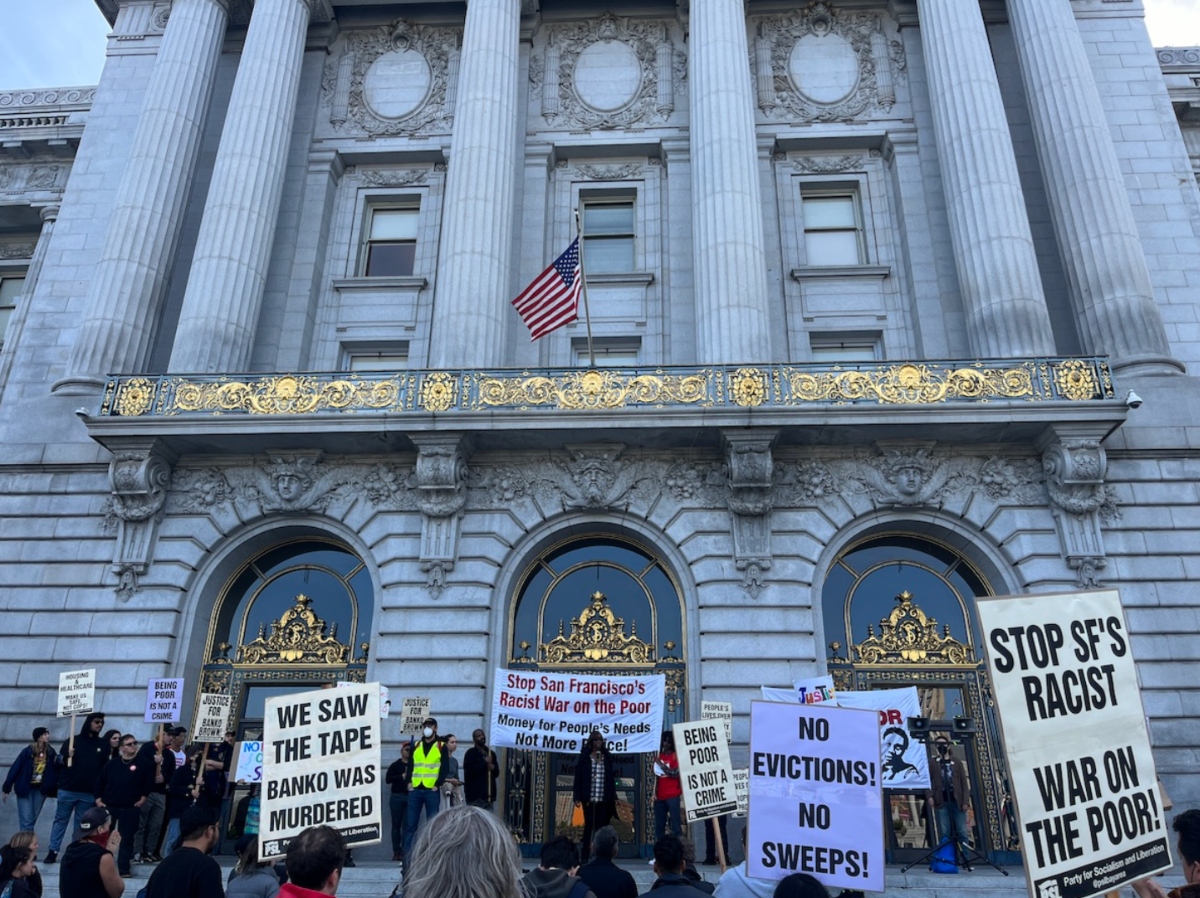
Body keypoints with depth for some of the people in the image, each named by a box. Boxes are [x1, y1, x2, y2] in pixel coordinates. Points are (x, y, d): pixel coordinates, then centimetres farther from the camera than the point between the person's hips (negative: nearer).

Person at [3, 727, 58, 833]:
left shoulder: (50, 752, -2)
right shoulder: (27, 751, -12)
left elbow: (55, 770, 0)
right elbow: (15, 768, -9)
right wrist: (7, 788, -8)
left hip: (41, 790, 3)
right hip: (25, 789, -3)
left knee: (33, 820, 10)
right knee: (26, 820, -5)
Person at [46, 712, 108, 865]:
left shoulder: (103, 745, 7)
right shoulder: (73, 741, 3)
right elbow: (59, 761, 4)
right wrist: (67, 757, -18)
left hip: (89, 793, 1)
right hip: (67, 790, -1)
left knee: (81, 824, 5)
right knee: (60, 820, 4)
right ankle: (53, 851, 11)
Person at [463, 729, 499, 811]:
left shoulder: (491, 753, 17)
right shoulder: (470, 753, -1)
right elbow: (468, 770, -16)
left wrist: (493, 768, -1)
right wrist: (484, 762, -13)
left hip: (488, 795, 6)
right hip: (475, 795, -6)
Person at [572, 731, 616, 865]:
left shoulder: (607, 757, 8)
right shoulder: (584, 757, -1)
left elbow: (611, 778, 11)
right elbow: (578, 777, -2)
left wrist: (613, 796, 7)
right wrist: (578, 797, -7)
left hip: (604, 798, 2)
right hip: (589, 798, -2)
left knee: (602, 826, 2)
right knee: (589, 825, 1)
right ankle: (585, 856, 8)